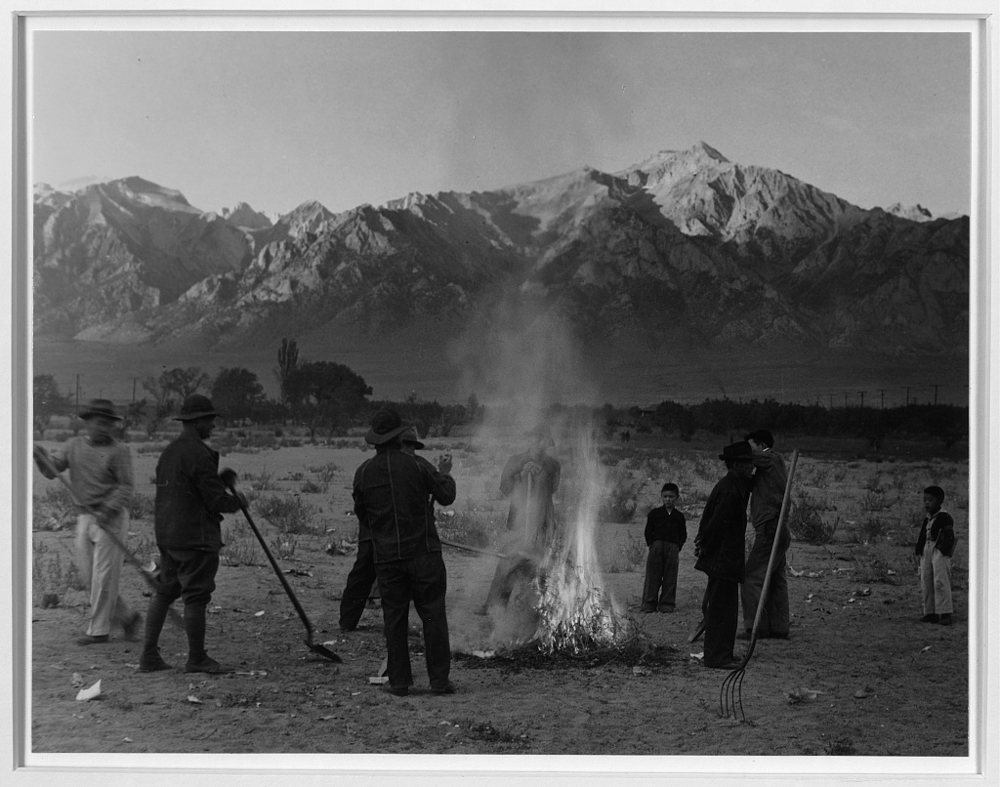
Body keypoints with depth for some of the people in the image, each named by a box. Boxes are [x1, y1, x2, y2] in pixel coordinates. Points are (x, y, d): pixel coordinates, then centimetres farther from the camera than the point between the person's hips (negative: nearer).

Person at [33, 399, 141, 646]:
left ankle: (99, 630, 4)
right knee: (89, 576, 8)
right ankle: (126, 617, 22)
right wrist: (41, 455, -16)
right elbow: (52, 469, 5)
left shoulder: (119, 451, -6)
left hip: (111, 518, -6)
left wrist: (109, 511, -23)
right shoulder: (75, 445, 10)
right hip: (84, 517, 6)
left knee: (104, 576, -4)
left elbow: (125, 487, -10)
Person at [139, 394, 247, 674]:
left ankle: (149, 655, 16)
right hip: (195, 536, -9)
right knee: (196, 595, -1)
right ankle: (197, 659, 6)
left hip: (166, 534, 9)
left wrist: (221, 480, 19)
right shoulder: (199, 454, -16)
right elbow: (217, 499, -17)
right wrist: (237, 501, 3)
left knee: (164, 590, 13)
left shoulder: (168, 452, 12)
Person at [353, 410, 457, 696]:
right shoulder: (417, 465, -6)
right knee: (433, 615, 3)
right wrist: (445, 474, 19)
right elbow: (446, 496, 1)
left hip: (386, 557, 2)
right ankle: (440, 680, 2)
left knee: (394, 618, 8)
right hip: (423, 552, -2)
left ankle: (399, 682, 9)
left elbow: (361, 513, 11)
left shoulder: (364, 472, 0)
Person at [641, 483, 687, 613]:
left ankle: (667, 604, 7)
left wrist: (678, 547, 1)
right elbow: (648, 531, 6)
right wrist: (651, 545, -4)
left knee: (670, 578, 1)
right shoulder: (654, 513, 8)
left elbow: (683, 535, 13)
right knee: (652, 576, -2)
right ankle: (649, 604, 2)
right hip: (656, 546, -1)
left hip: (673, 548, 1)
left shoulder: (679, 517, 12)